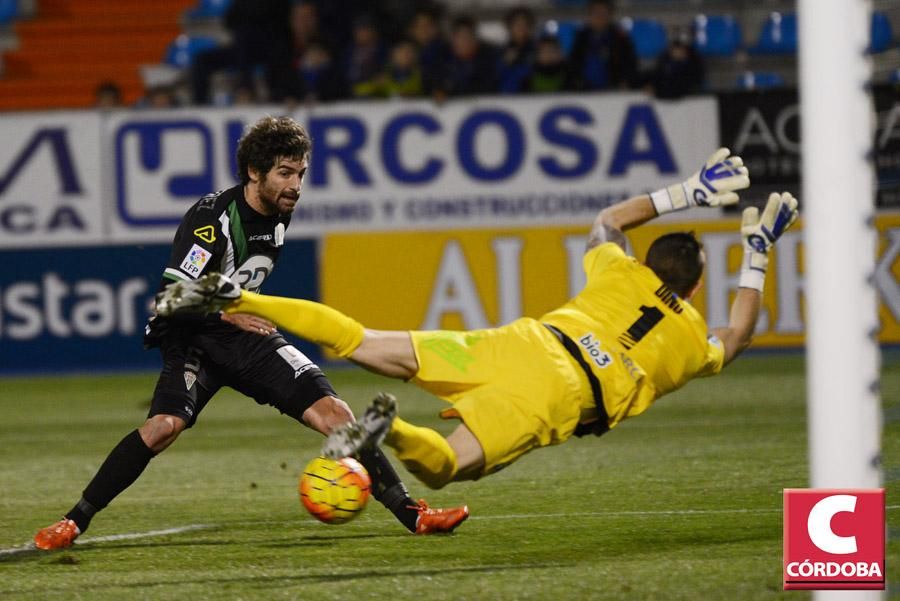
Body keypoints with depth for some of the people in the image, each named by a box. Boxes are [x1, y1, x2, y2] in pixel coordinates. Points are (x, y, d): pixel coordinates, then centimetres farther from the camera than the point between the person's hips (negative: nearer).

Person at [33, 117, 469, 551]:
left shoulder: (279, 214, 2)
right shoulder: (212, 217, -21)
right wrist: (228, 313, -32)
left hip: (248, 335, 6)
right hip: (194, 337, -6)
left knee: (334, 413, -9)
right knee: (165, 424, -30)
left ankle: (411, 514, -2)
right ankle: (74, 522, -20)